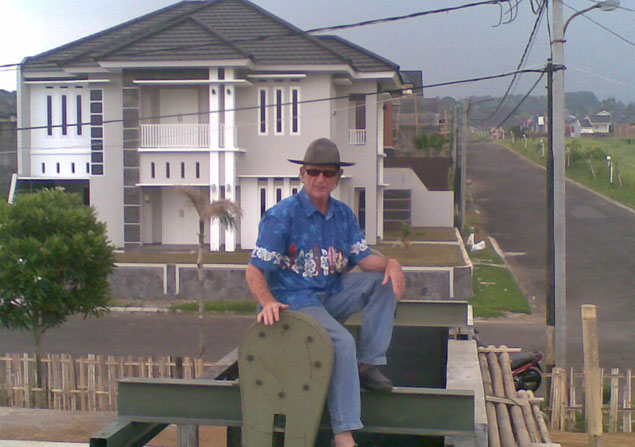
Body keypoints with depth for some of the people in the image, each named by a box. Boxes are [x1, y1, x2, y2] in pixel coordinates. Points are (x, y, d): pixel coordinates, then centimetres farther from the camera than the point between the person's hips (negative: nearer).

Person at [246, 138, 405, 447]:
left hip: (332, 295, 7)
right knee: (342, 343, -31)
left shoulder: (344, 215, 10)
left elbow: (363, 258, 5)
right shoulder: (281, 216, -10)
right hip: (295, 300, -7)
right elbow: (255, 271, -13)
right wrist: (268, 303, -34)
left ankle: (368, 365, -11)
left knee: (384, 279, -10)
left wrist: (390, 263, -18)